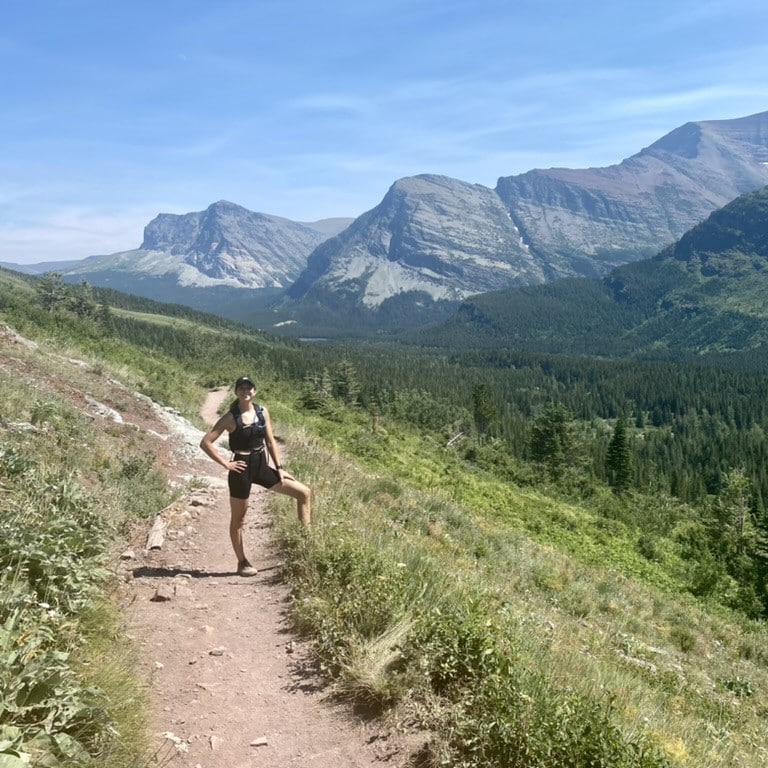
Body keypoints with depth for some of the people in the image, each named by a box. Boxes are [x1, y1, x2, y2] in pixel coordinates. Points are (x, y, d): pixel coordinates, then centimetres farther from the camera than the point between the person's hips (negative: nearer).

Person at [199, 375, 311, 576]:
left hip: (261, 466, 5)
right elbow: (205, 442, -14)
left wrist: (279, 468, 5)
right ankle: (242, 563, 24)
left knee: (303, 492, 1)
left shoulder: (262, 412, 3)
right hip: (242, 469, -5)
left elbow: (270, 441, 8)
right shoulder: (230, 418, -11)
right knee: (238, 518, 8)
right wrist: (225, 463, -15)